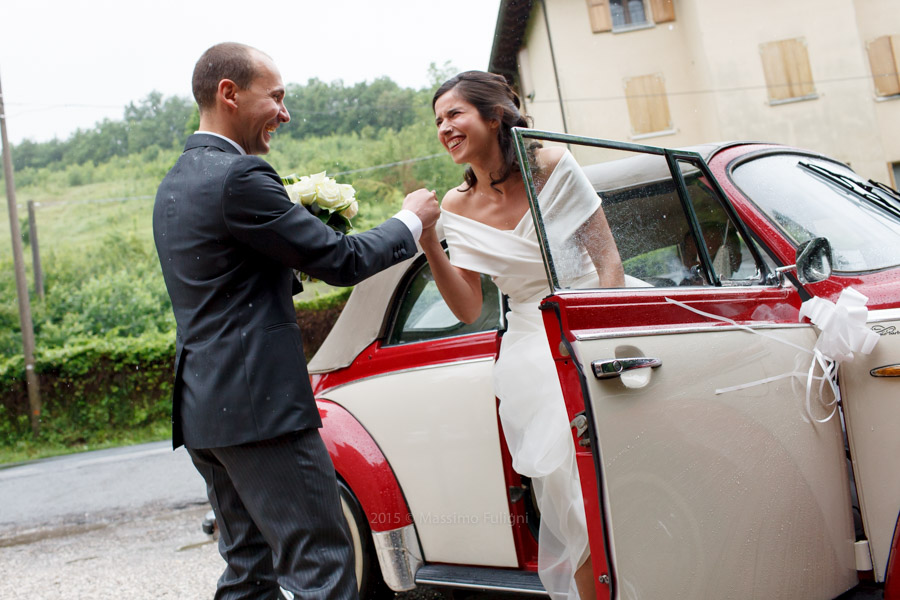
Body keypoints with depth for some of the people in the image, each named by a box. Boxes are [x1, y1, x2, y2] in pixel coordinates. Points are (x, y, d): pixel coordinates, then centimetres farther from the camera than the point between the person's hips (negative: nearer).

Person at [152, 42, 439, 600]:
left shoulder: (176, 184, 16)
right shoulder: (239, 177, -15)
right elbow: (341, 260, -13)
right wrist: (412, 220, 3)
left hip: (203, 404, 10)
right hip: (259, 404, -10)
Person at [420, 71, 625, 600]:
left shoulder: (552, 167, -6)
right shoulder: (458, 209, 1)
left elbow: (608, 261, -5)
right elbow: (468, 310, -3)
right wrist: (429, 244, -15)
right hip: (531, 354, 2)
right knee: (568, 495, 0)